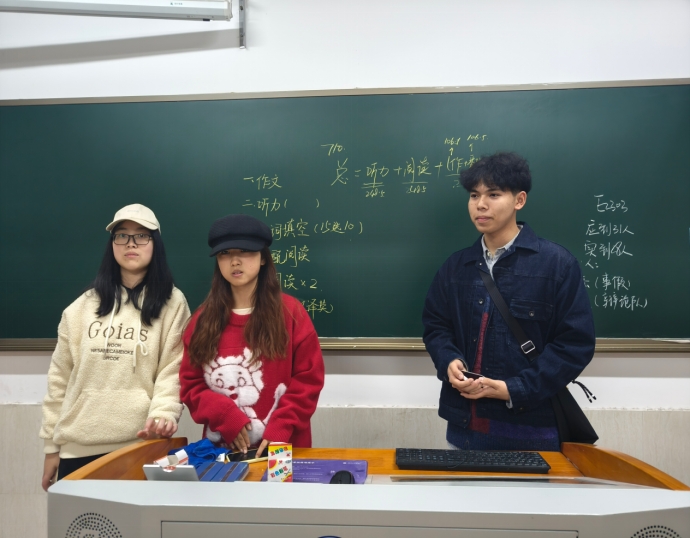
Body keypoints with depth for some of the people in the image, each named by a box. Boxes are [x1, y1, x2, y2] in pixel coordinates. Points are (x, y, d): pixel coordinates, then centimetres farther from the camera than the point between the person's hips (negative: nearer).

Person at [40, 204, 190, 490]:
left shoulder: (172, 303, 0)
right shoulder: (82, 307, 9)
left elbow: (172, 372, -7)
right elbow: (60, 378, 10)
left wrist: (163, 414, -24)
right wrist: (51, 444, 10)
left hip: (138, 445, -3)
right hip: (77, 446, 3)